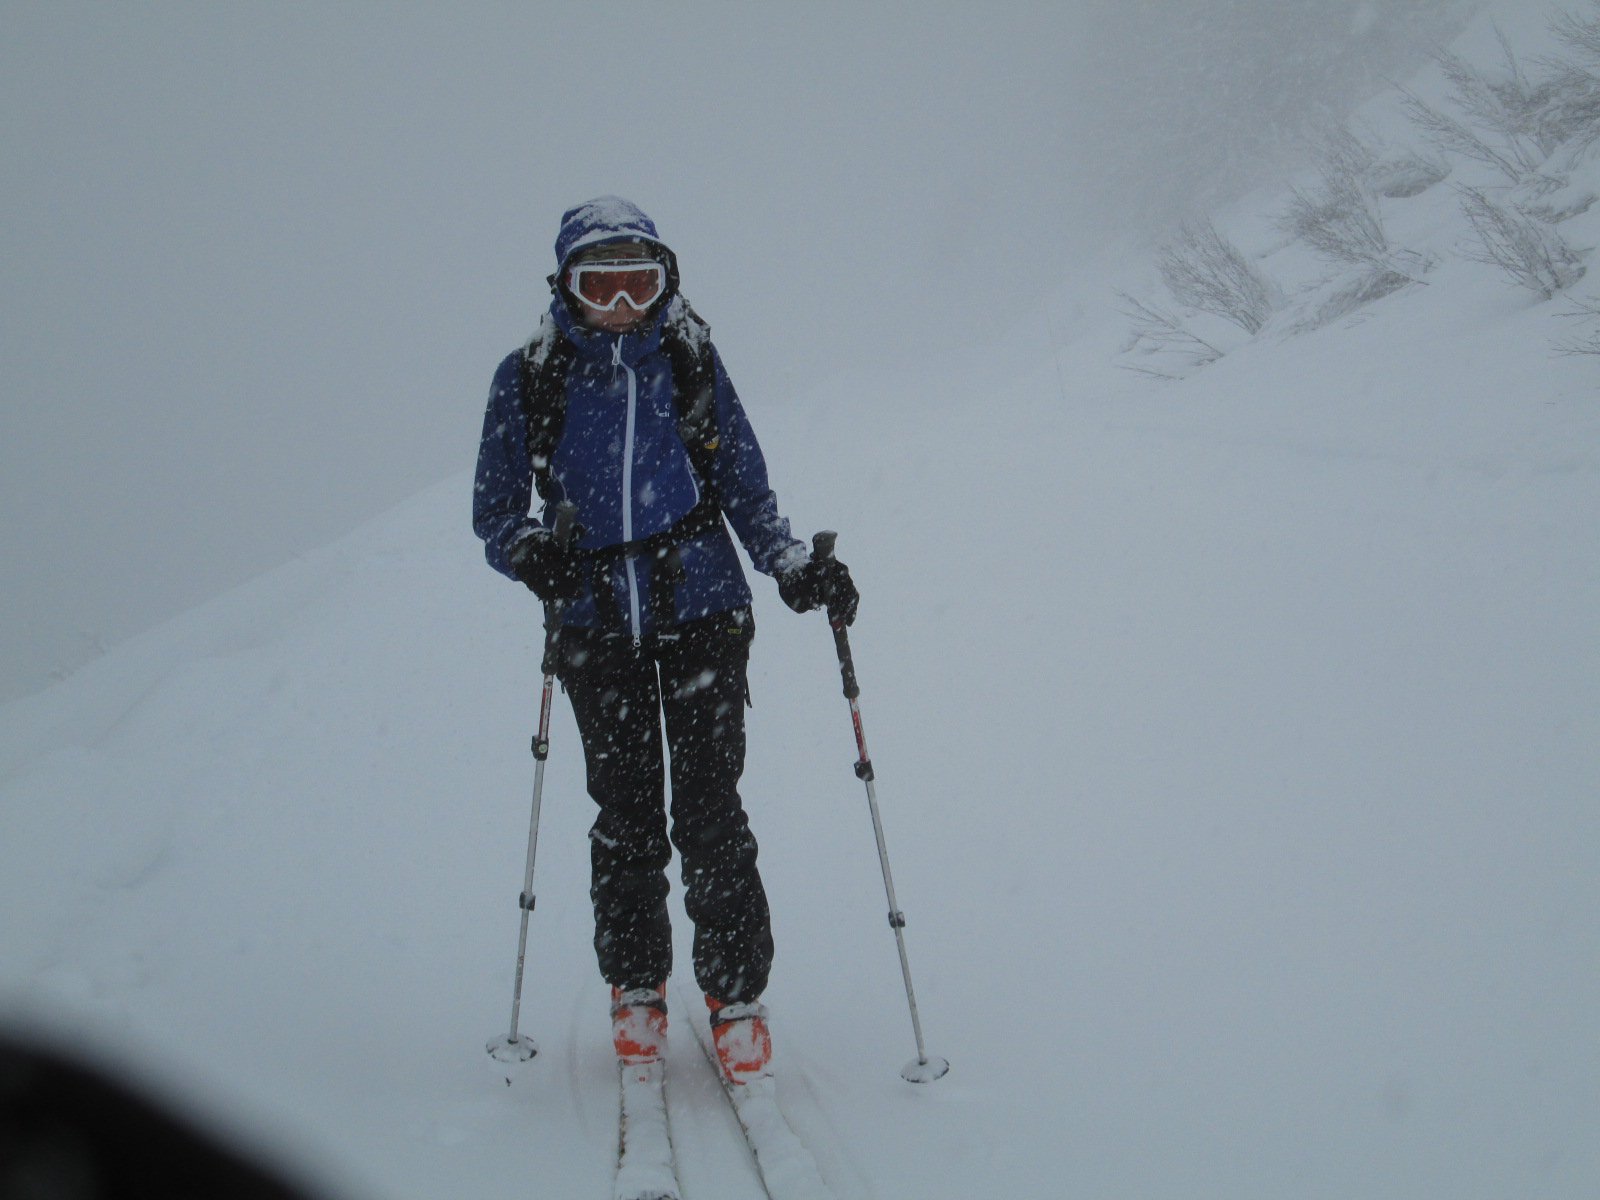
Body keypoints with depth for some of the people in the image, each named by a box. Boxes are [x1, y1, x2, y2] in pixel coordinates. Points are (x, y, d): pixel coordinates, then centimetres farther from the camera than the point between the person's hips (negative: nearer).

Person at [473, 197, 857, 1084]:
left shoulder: (693, 365, 4)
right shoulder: (529, 380, 2)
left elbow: (747, 490, 10)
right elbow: (494, 510, 5)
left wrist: (796, 571, -4)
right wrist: (531, 553, -17)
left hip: (702, 610, -1)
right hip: (596, 621, 1)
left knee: (710, 808, -7)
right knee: (625, 812, 4)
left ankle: (736, 992, 4)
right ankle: (635, 986, 21)